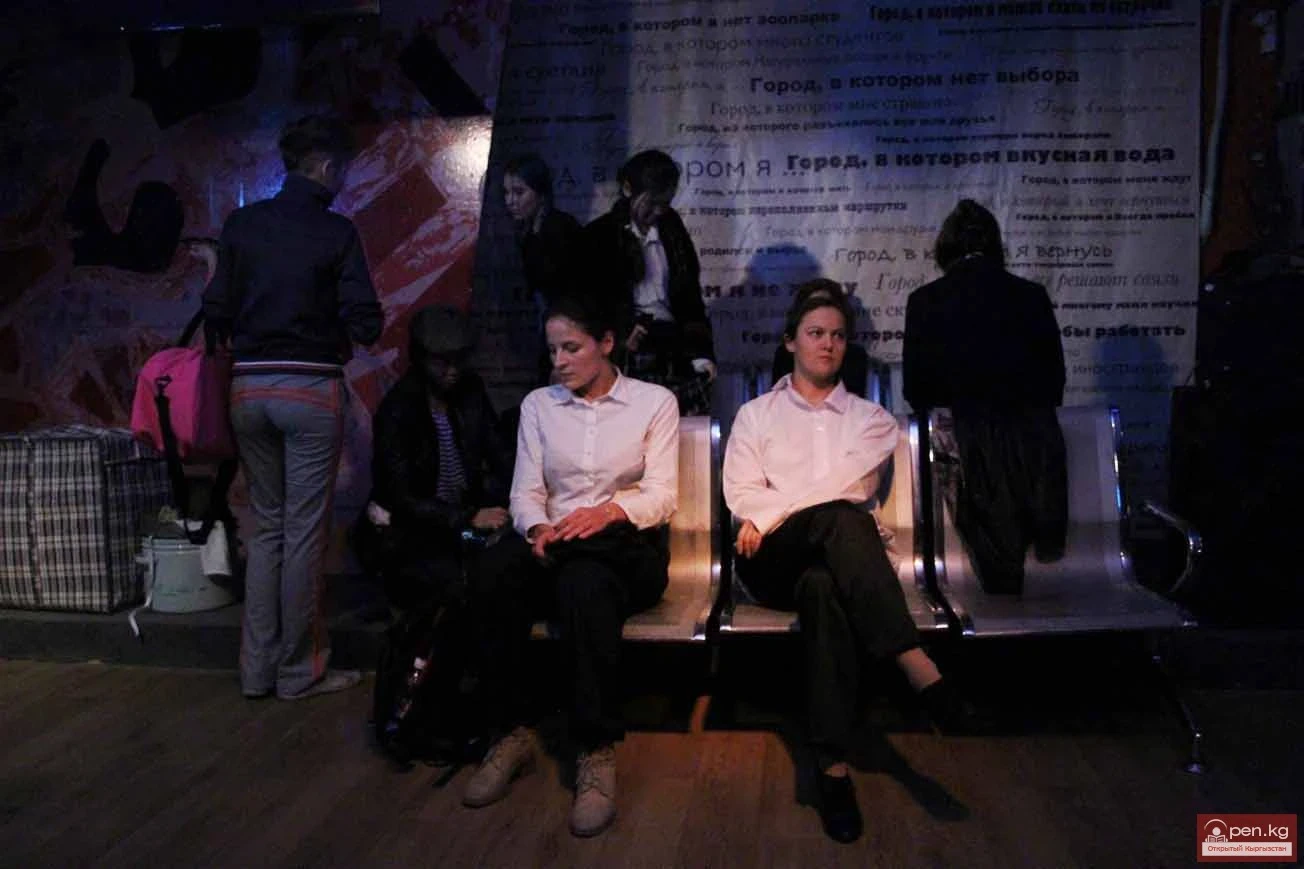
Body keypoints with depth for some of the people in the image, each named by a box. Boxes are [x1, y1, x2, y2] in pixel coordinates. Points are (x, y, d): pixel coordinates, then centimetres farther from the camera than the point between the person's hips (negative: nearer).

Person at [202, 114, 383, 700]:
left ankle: (257, 668, 17)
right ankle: (298, 671, 10)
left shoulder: (242, 224, 5)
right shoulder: (337, 232, -6)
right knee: (304, 532, 3)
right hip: (311, 388, -4)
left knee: (265, 527, 14)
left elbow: (216, 313, 3)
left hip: (249, 388, 4)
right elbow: (366, 324, -9)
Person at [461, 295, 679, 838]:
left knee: (584, 583, -39)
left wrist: (609, 511, -23)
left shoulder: (655, 402, 7)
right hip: (555, 540, 3)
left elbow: (662, 495, -4)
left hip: (628, 544, -2)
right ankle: (512, 732, -20)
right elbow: (526, 489, 5)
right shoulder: (538, 405, 15)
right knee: (494, 569, -33)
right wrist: (539, 528, -18)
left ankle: (598, 752, -30)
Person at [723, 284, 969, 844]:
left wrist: (769, 514, -9)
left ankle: (832, 762, -45)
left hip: (837, 554, 1)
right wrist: (797, 512, -11)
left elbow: (844, 481, -2)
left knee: (822, 586, -39)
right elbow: (739, 493, 5)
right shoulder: (756, 414, 20)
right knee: (841, 518, -37)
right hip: (773, 561, -1)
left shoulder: (871, 419, 18)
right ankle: (915, 665, -47)